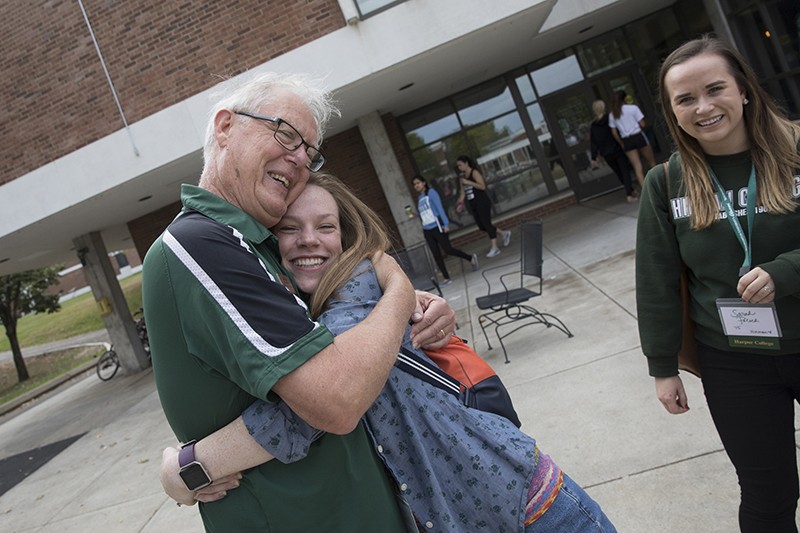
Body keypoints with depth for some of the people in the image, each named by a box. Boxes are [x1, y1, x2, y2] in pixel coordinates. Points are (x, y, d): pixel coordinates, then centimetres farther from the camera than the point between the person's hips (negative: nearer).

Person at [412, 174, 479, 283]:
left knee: (448, 249, -7)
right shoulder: (419, 198, 14)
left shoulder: (431, 192, -5)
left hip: (437, 227, -6)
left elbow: (440, 208, -11)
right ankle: (446, 278, 8)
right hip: (427, 230, 6)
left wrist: (446, 224, -18)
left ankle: (471, 258, 15)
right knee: (436, 255, 3)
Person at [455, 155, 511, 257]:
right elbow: (463, 192, 14)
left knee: (486, 224, -8)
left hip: (482, 203, -8)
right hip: (473, 205, 8)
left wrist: (468, 182, -20)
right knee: (482, 226, 7)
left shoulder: (474, 172, -8)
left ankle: (494, 248, -3)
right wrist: (460, 203, 0)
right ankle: (504, 233, 26)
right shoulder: (462, 177, 14)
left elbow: (482, 186, -18)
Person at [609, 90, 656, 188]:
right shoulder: (633, 108, -4)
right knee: (651, 162, 12)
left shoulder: (612, 115, 6)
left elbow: (614, 132, 5)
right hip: (638, 136, -3)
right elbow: (642, 124, -6)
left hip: (626, 141, 3)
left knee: (637, 167, 3)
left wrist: (621, 143, 13)